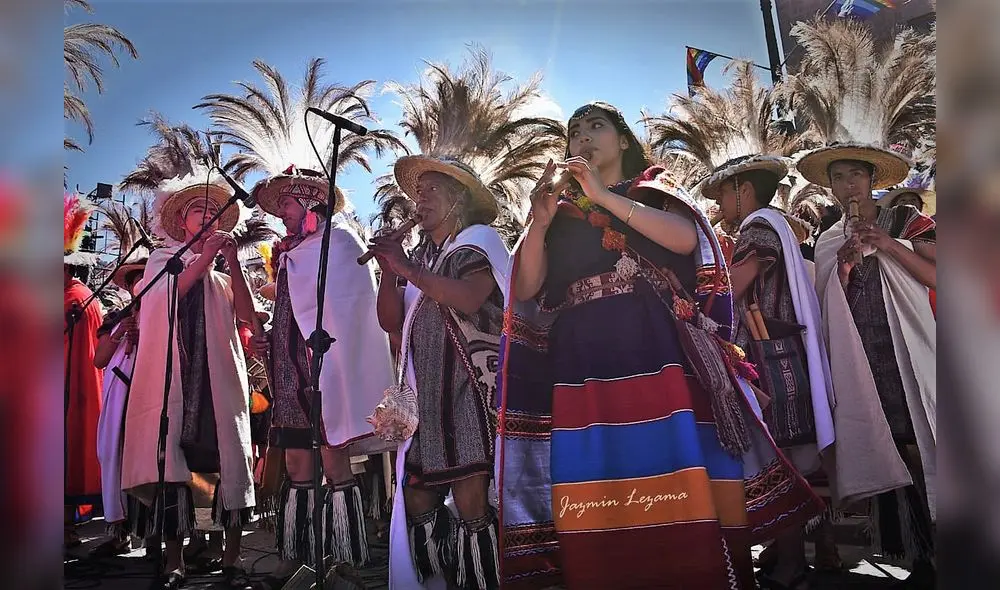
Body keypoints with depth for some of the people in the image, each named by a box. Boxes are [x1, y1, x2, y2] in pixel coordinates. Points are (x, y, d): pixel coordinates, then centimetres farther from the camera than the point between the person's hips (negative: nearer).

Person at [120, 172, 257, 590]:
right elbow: (169, 296, -7)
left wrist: (233, 262, -5)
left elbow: (246, 316, 1)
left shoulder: (223, 273, 18)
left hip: (219, 377, 2)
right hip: (174, 377, -1)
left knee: (230, 461, -4)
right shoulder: (162, 259, 15)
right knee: (172, 462, -5)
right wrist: (206, 255, -12)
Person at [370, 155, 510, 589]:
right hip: (430, 399, 7)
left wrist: (406, 267, -12)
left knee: (470, 506, -12)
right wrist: (389, 271, 1)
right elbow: (391, 321, 14)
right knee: (417, 502, 8)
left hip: (471, 392, -7)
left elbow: (469, 299, -19)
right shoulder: (421, 257, 19)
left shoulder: (478, 241, 0)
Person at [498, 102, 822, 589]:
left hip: (657, 356, -2)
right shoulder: (563, 212, 20)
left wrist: (604, 196, -8)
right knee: (593, 507, -5)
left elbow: (686, 239, -7)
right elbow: (527, 290, 9)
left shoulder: (654, 192, 16)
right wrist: (539, 222, -5)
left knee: (678, 494, -10)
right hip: (583, 367, 2)